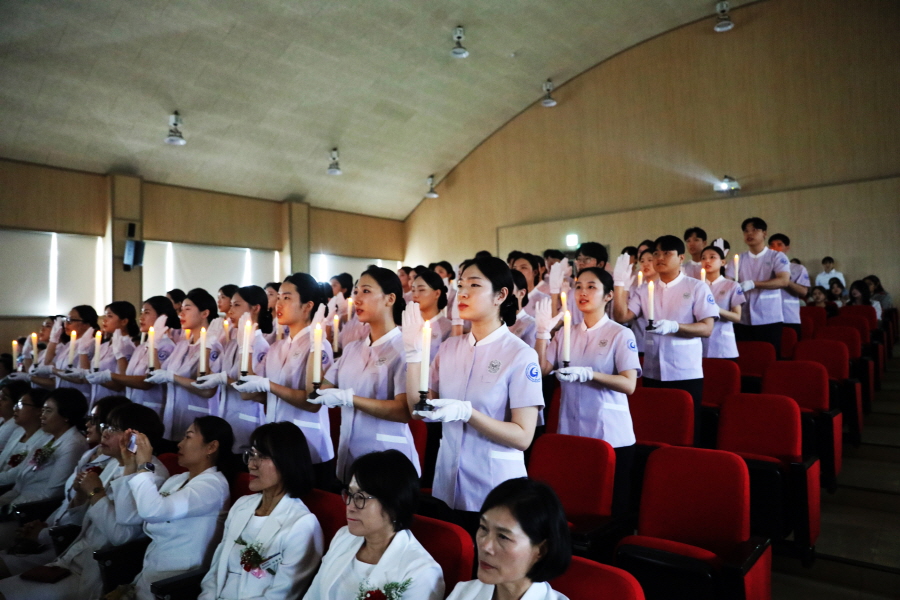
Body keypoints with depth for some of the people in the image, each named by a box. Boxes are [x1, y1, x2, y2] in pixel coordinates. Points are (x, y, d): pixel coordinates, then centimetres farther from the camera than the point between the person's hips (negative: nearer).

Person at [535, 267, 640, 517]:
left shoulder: (621, 334, -6)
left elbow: (629, 384, -15)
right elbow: (542, 370, 1)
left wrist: (588, 374, -28)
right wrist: (542, 332, -9)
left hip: (611, 435, -4)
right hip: (570, 433, 4)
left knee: (611, 505, 5)